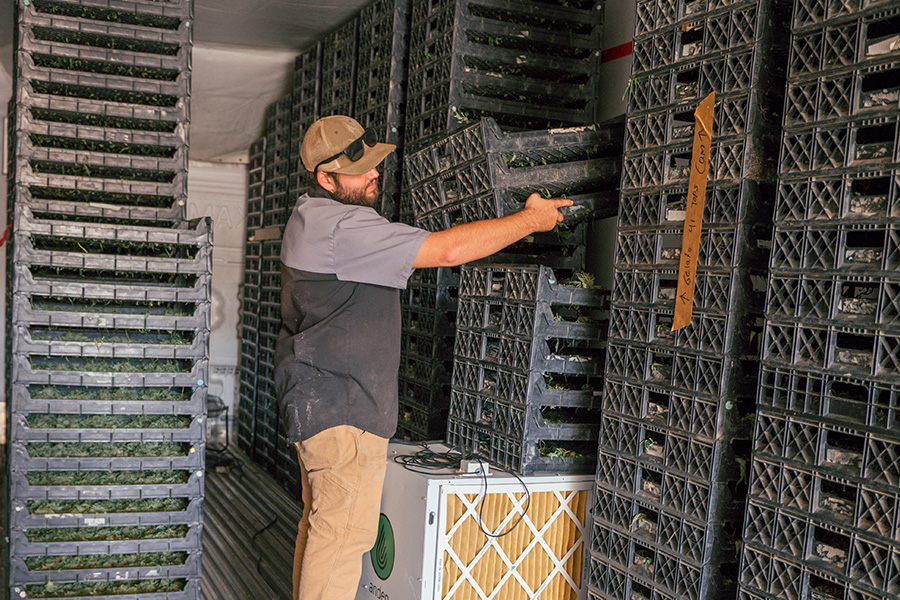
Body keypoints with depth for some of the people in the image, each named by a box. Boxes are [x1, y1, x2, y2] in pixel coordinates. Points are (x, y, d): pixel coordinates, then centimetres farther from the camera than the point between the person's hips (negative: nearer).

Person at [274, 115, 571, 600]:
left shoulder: (310, 214, 13)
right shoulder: (344, 227, -22)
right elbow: (448, 250, -26)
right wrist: (530, 220, -15)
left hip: (315, 399, 11)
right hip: (343, 410, -11)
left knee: (320, 524, 18)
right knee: (343, 533, -3)